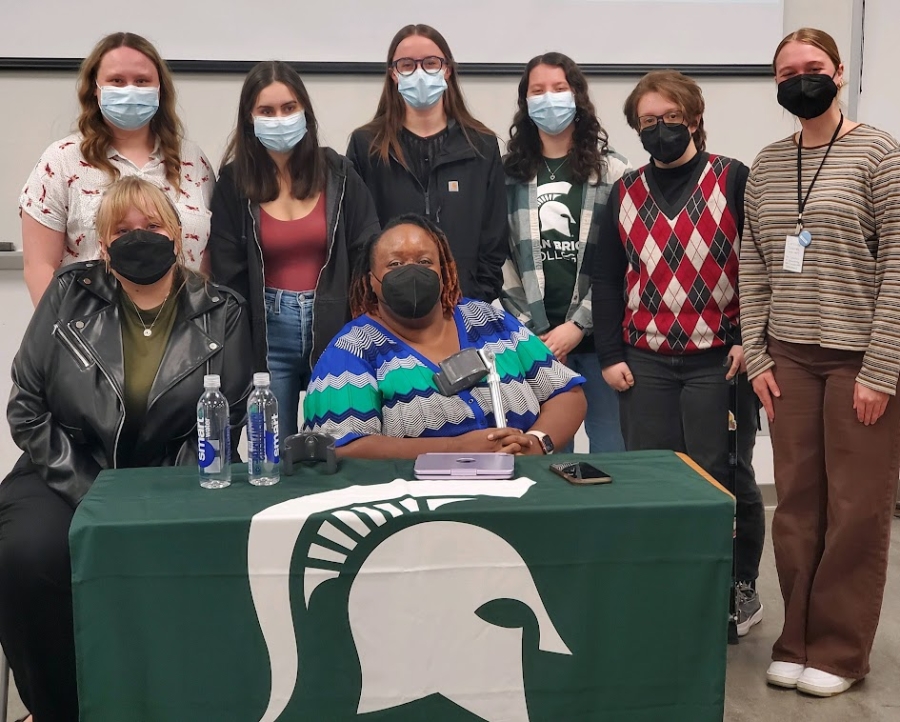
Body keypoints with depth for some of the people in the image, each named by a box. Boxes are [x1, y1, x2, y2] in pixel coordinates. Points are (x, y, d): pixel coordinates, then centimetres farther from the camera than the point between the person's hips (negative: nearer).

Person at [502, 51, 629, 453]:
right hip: (532, 339, 1)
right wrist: (534, 332, -4)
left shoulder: (611, 171, 5)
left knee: (610, 449, 2)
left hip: (595, 334, 0)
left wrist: (578, 325, -10)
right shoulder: (510, 174, 8)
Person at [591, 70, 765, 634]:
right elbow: (607, 279, 11)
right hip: (645, 362, 4)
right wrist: (611, 354, 4)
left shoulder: (735, 181, -1)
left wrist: (749, 338, -10)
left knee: (725, 477, 4)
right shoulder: (626, 193, 11)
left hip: (719, 361, -3)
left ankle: (742, 588, 21)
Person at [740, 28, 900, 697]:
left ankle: (840, 650, 16)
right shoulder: (766, 165, 11)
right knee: (797, 503, 7)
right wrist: (757, 355, 4)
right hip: (788, 357, 4)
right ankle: (798, 641, 20)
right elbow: (753, 267, 11)